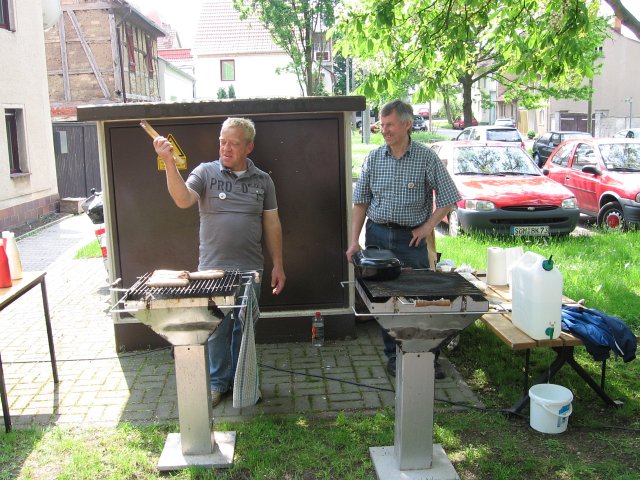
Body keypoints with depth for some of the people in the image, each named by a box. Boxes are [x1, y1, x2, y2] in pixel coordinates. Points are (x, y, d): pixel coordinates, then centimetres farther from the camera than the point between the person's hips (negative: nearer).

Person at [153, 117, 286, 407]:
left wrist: (278, 265, 6)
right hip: (212, 268, -2)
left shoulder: (262, 180, 6)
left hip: (250, 269, 2)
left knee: (245, 328, 13)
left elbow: (272, 225, 8)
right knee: (216, 329, 8)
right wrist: (169, 163, -30)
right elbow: (183, 199, -18)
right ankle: (218, 382, 25)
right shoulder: (206, 172, -1)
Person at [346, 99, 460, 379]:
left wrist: (428, 227, -8)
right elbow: (361, 202, 7)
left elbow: (448, 198, 0)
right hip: (377, 235, 3)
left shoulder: (426, 157, -4)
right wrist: (354, 240, 0)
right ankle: (393, 356, 24)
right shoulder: (373, 158, 5)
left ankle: (430, 357, 18)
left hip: (411, 237, -3)